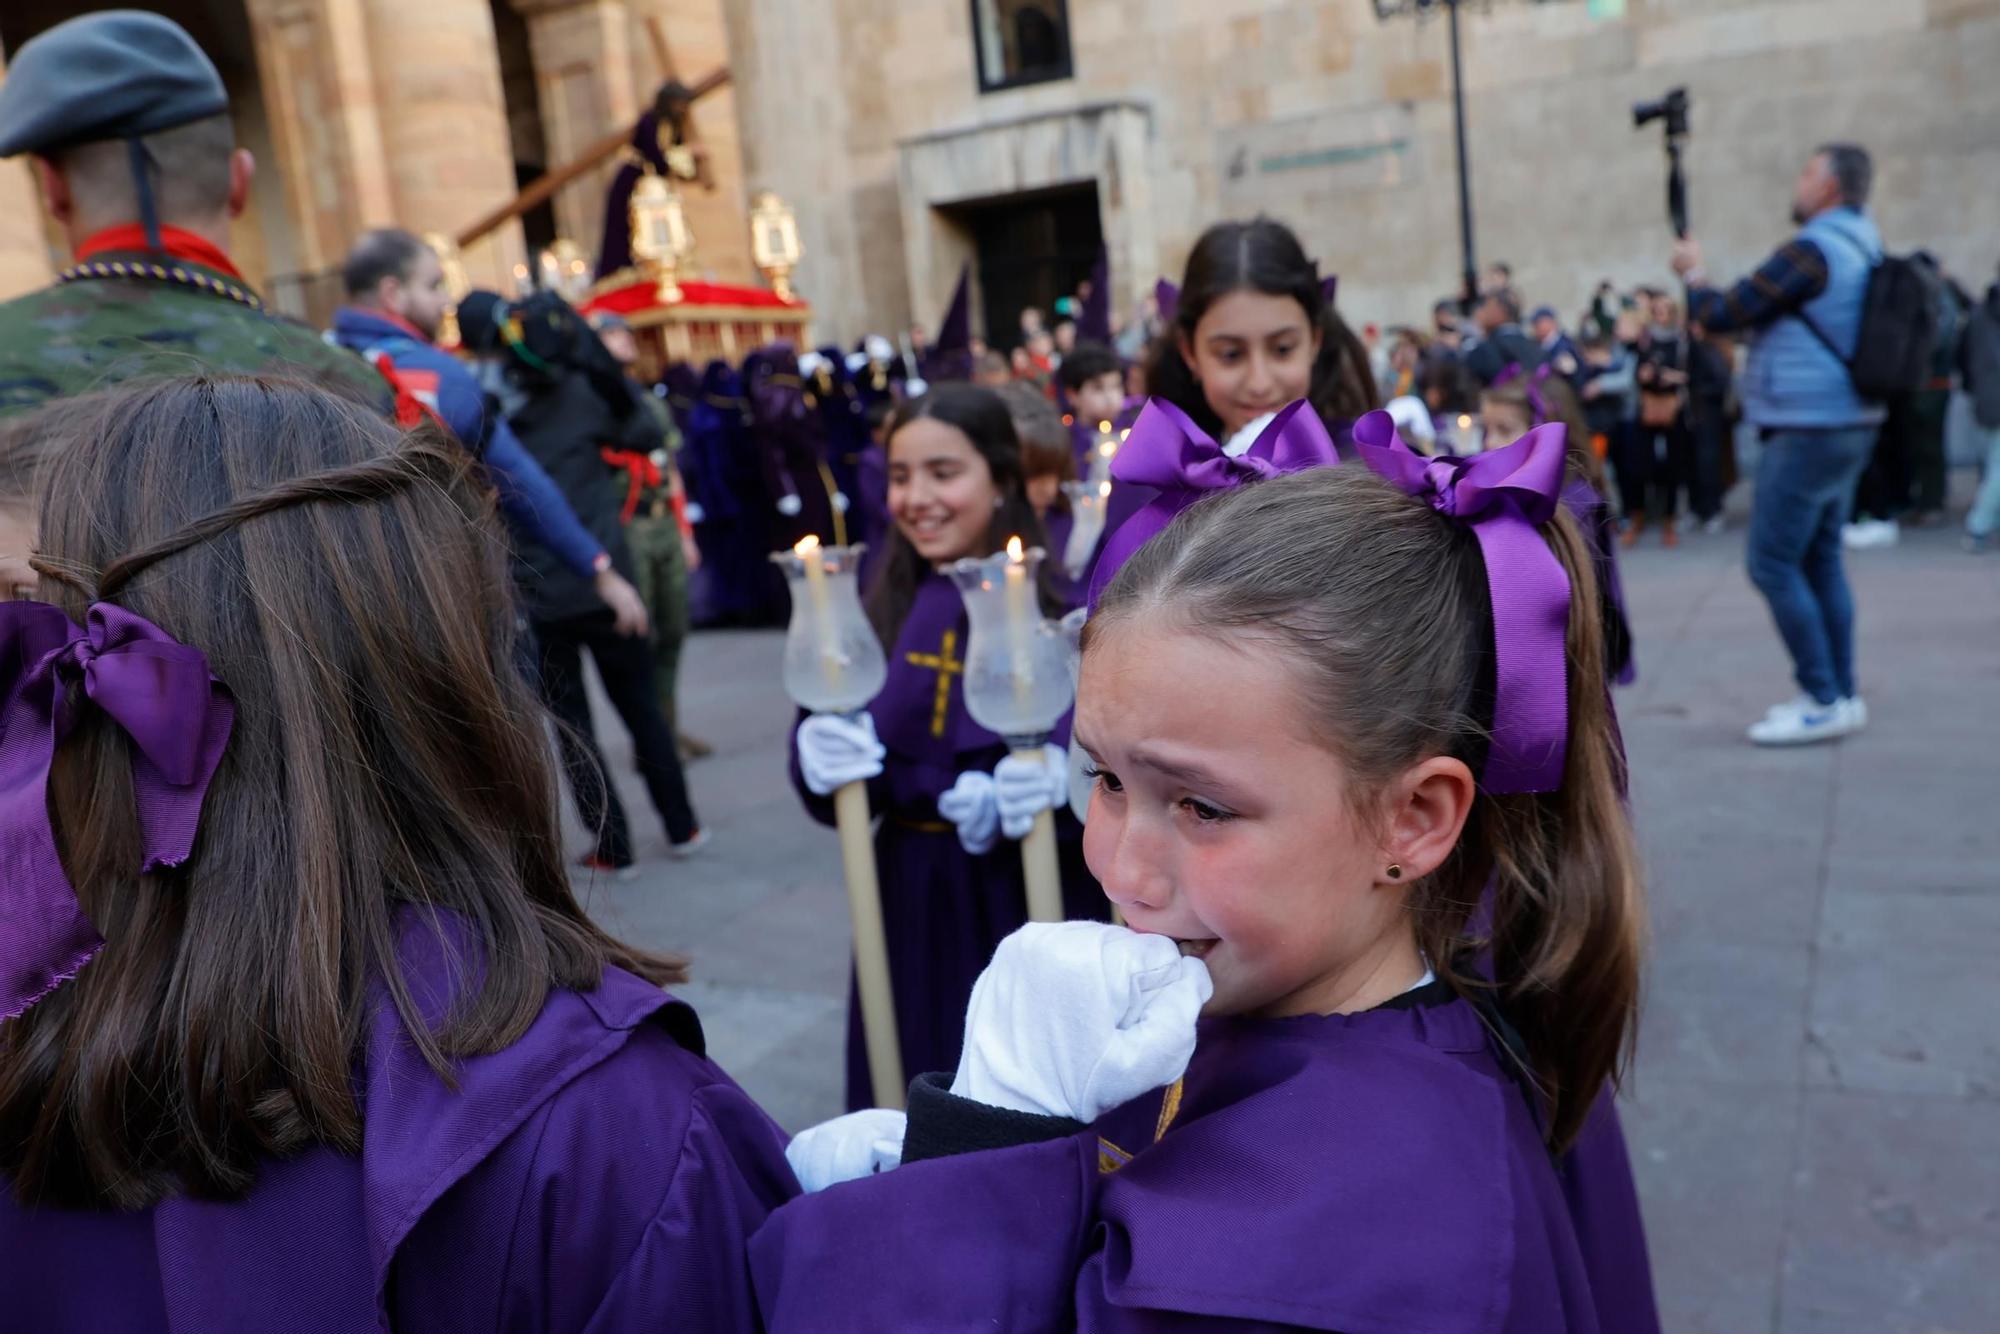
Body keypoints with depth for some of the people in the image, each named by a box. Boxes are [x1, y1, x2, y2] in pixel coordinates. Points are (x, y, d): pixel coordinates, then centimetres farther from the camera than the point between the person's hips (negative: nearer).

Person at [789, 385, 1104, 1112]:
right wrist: (821, 760, -16)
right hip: (915, 895, 4)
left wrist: (1062, 781, -31)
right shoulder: (883, 604, 4)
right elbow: (827, 744, 6)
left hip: (1036, 893, -3)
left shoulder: (1058, 594, -9)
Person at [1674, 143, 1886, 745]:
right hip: (1849, 424, 10)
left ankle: (1823, 701, -4)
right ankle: (1842, 694, 18)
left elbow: (1725, 315, -12)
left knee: (1772, 564, -7)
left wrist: (1693, 273, 5)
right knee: (1820, 560, 13)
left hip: (1808, 431, -10)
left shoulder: (1812, 250, -16)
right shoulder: (1865, 250, 14)